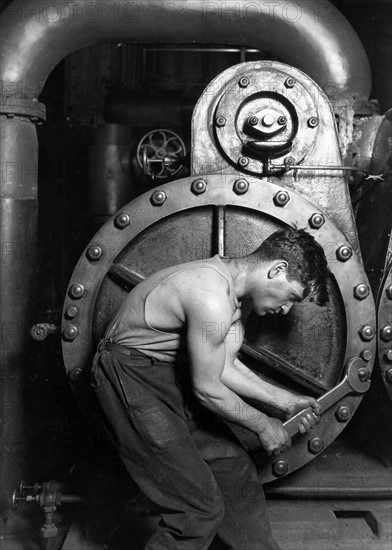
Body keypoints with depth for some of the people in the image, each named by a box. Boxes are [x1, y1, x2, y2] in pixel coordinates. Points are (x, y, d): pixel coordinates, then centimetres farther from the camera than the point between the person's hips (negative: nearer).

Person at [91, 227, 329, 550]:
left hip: (174, 376, 9)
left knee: (235, 471, 11)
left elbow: (225, 366, 8)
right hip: (132, 379, -9)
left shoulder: (240, 293, 1)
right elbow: (208, 390, -20)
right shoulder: (212, 299, -29)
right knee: (199, 509, -9)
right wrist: (263, 426, -6)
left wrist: (285, 401, 5)